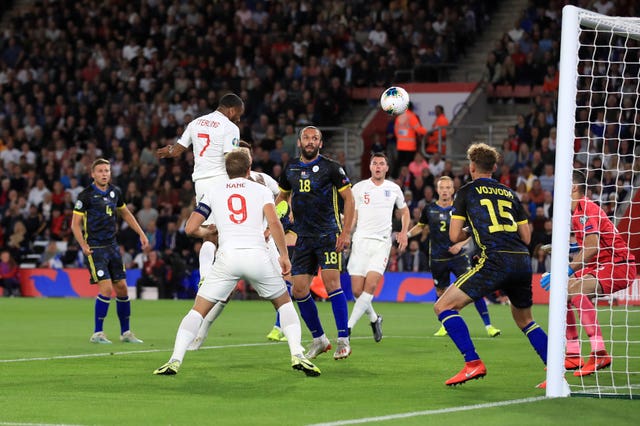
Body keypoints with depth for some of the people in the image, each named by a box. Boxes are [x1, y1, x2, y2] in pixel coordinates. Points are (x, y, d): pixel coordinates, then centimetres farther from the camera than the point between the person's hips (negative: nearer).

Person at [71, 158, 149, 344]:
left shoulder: (115, 192, 9)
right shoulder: (86, 195, -9)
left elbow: (126, 213, 25)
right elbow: (75, 224, -7)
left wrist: (141, 233, 19)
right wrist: (83, 245, -19)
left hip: (112, 245, 6)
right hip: (95, 248, -6)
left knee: (122, 288, 5)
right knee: (106, 288, -15)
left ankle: (125, 332, 17)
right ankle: (97, 333, -4)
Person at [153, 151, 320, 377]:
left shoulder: (213, 190, 19)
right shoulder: (261, 190, 16)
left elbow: (191, 228, 12)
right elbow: (273, 222, -3)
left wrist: (206, 231, 34)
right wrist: (284, 255, 3)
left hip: (228, 256, 0)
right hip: (258, 254, 0)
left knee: (198, 310, 9)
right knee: (284, 303, 21)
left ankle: (175, 360, -6)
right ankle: (297, 355, 5)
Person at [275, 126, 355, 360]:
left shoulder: (331, 167, -5)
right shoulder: (290, 169, 9)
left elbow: (349, 199, -3)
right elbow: (282, 196, 26)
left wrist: (346, 232, -11)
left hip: (328, 235, -5)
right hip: (303, 237, 5)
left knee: (331, 282, -17)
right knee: (299, 289, 0)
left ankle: (343, 341, -11)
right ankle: (319, 339, 15)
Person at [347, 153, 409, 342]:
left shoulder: (394, 189, 11)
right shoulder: (359, 187, 7)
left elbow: (404, 211, 26)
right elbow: (352, 216, 7)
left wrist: (404, 232, 10)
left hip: (382, 243, 0)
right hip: (361, 240, 0)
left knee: (370, 286, -18)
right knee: (357, 290, -6)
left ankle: (348, 327, -16)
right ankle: (374, 319, 22)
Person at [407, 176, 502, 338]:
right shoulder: (429, 209, 2)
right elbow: (421, 226, 19)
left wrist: (461, 244, -12)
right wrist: (407, 234, 3)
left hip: (458, 256, -2)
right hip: (437, 258, 2)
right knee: (441, 292, 10)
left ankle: (488, 326, -10)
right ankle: (445, 326, 33)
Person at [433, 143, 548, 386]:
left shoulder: (467, 191, 9)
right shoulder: (510, 194, 22)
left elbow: (454, 236, 6)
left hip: (495, 261, -6)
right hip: (523, 261, 6)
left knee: (443, 306, 0)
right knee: (524, 320, 26)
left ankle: (473, 363, -13)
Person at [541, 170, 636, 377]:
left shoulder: (586, 209, -18)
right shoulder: (576, 211, 12)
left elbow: (592, 248, -28)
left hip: (619, 265, -10)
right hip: (600, 266, 10)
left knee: (576, 289, -31)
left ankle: (600, 354, -33)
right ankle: (573, 355, 10)